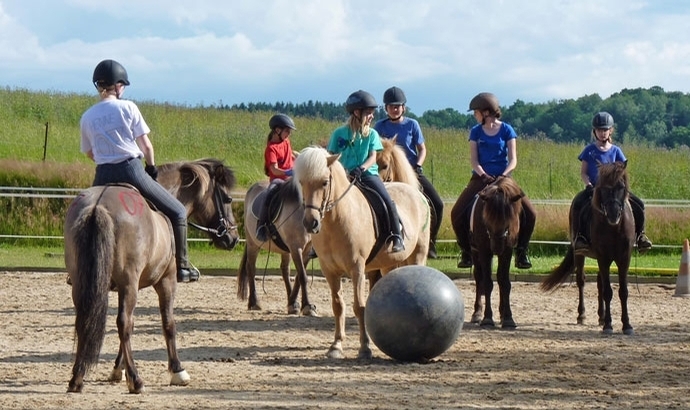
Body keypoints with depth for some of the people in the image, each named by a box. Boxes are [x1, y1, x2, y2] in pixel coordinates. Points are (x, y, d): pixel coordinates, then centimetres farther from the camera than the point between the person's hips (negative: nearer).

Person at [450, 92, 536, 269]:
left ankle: (521, 251, -1)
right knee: (457, 213, -18)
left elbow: (513, 160, -4)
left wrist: (503, 175, -22)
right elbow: (474, 160, -1)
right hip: (481, 178, 1)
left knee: (529, 214, -17)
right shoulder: (476, 132, 6)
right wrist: (484, 175, -20)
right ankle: (466, 251, -1)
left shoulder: (506, 130, 1)